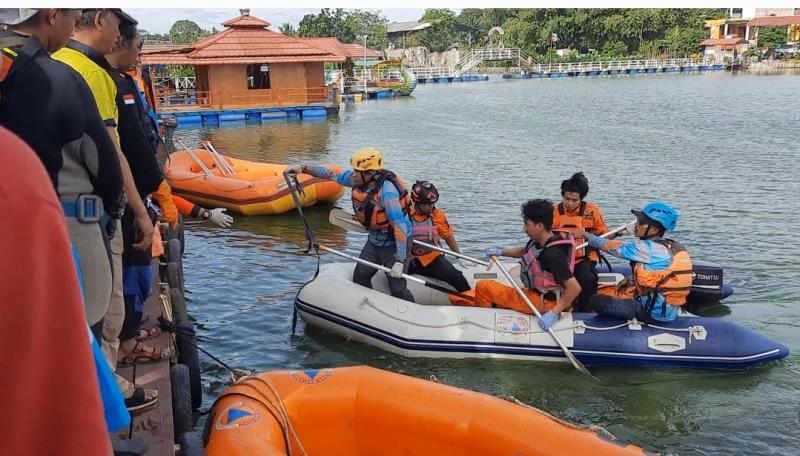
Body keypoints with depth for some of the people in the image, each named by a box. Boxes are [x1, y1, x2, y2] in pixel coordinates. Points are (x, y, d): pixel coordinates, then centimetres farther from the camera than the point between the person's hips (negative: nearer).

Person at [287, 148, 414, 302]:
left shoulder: (387, 191, -32)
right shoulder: (359, 179, -10)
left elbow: (400, 226, -32)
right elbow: (334, 173, 3)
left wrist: (400, 260, -30)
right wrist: (304, 167, 0)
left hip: (395, 243, -8)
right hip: (374, 240, 8)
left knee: (397, 288, -10)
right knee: (359, 278, 13)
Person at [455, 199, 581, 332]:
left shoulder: (553, 254, -29)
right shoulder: (538, 241, -2)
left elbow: (574, 288, -32)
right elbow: (525, 251, 23)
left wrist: (553, 314, -32)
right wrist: (501, 252, 8)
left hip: (542, 302, -9)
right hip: (533, 292, 9)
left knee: (483, 287, -6)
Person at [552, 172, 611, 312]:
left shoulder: (592, 211, 1)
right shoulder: (554, 212, 2)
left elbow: (604, 235, 8)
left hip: (584, 259, 0)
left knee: (588, 279, -31)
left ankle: (585, 313, -11)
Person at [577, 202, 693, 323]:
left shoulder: (648, 248, -20)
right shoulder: (672, 247, 5)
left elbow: (615, 248, -10)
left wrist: (587, 235, 1)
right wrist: (629, 281, 8)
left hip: (656, 313, -9)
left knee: (597, 300, -8)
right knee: (604, 291, 17)